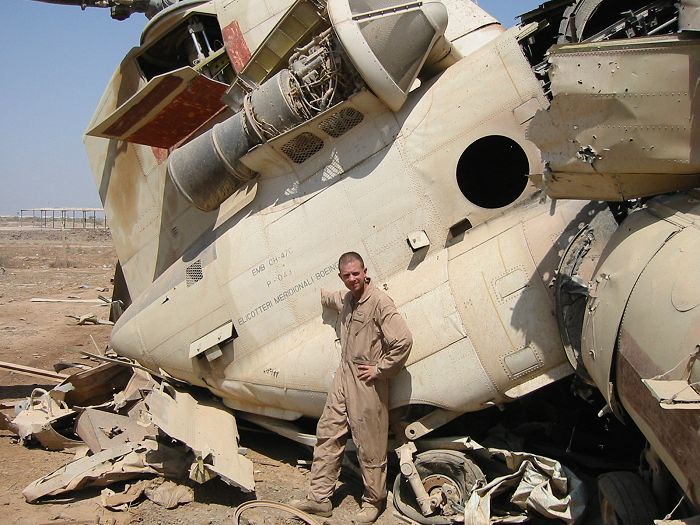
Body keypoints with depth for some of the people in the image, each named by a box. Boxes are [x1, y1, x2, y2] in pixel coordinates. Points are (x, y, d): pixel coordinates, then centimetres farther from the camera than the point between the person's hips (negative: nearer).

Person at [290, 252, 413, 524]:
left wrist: (379, 369, -18)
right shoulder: (346, 300, 10)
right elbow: (329, 298, 37)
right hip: (344, 375, 8)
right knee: (327, 433, 10)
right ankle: (319, 498, 19)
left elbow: (403, 341, -25)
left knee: (370, 445, 3)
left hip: (366, 382, -8)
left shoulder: (379, 302, -18)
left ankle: (373, 502, 20)